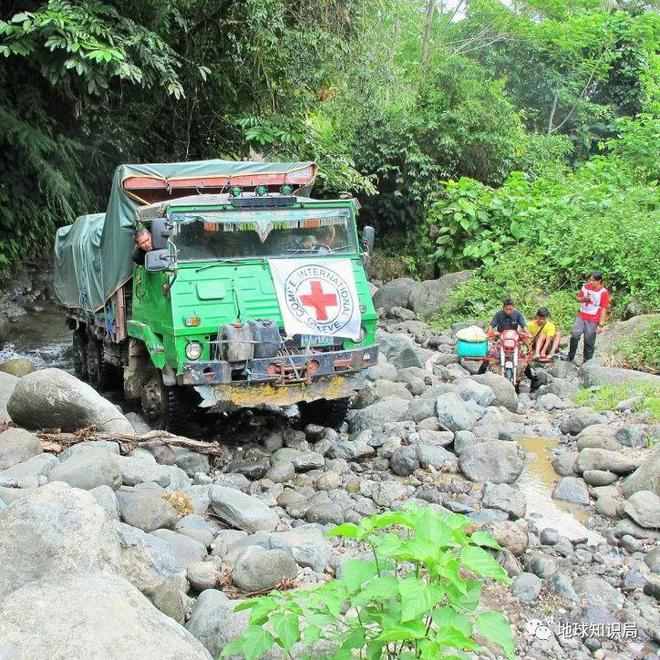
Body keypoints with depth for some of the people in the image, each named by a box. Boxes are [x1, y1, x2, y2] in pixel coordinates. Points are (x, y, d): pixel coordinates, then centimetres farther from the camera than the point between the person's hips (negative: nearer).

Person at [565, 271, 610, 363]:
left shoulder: (603, 292, -11)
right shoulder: (586, 287, 2)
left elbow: (604, 309, -10)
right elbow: (578, 297, 16)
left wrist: (601, 325, -12)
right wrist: (583, 299, -8)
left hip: (592, 321, -4)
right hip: (581, 317, 4)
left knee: (589, 343, 3)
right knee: (574, 335, -8)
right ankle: (570, 358, 4)